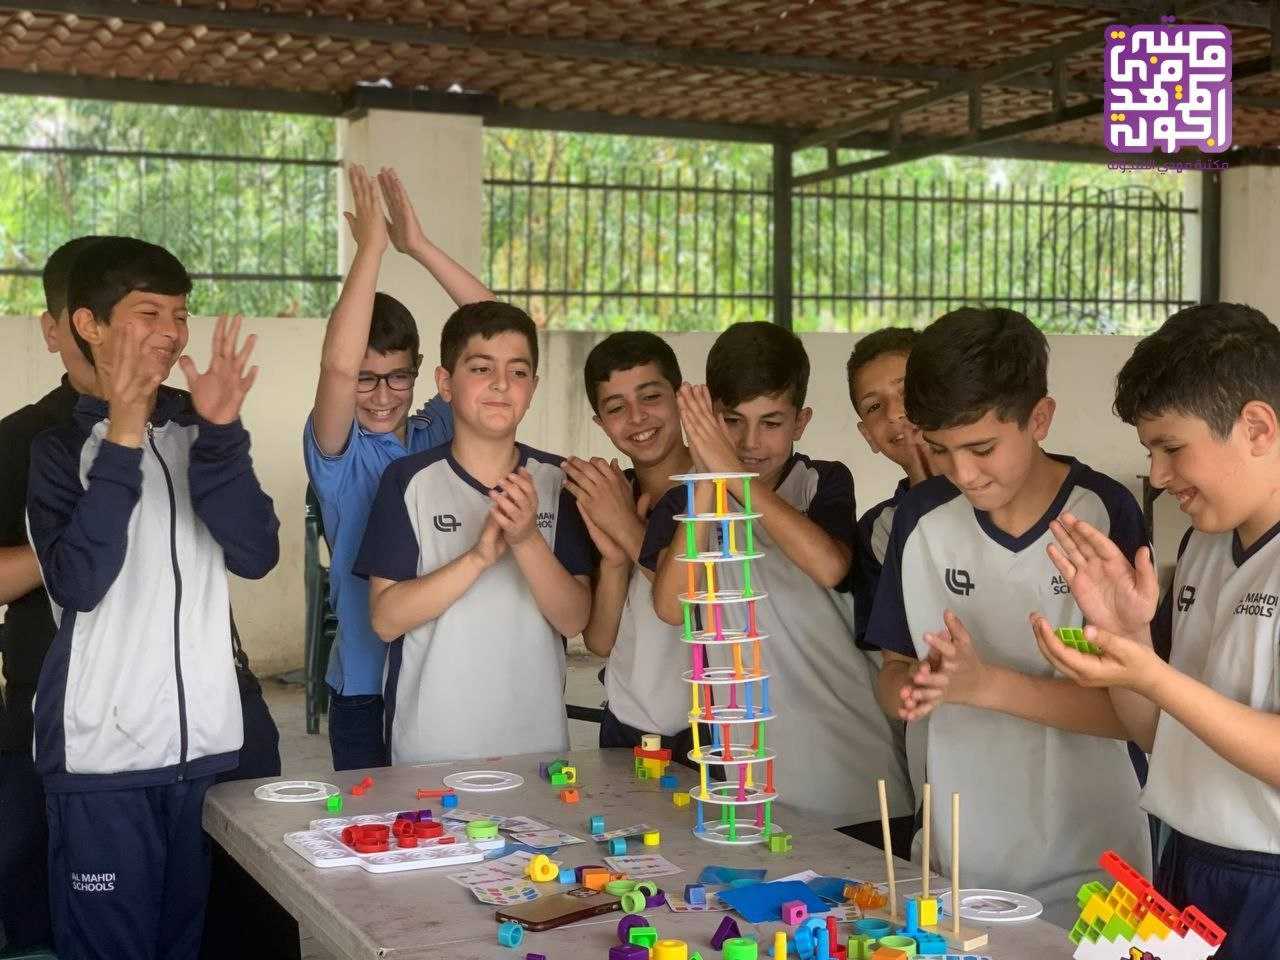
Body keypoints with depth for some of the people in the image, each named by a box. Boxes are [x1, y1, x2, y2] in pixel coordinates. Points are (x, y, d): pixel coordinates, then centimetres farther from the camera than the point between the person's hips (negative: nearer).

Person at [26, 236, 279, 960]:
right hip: (102, 755, -4)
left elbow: (257, 554, -4)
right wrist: (123, 439, -20)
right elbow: (79, 583, -16)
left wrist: (221, 432, -16)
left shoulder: (200, 433, 9)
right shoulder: (59, 444, -1)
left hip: (205, 742, 4)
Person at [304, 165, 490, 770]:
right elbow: (337, 365, -24)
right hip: (367, 690, -3)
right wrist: (370, 248, -17)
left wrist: (418, 246, -8)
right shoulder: (337, 452, -4)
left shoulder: (438, 434, 5)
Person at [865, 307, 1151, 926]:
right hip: (957, 855, 3)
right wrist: (913, 687, -19)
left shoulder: (1104, 514, -13)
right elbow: (893, 675, 4)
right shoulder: (921, 518, -2)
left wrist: (985, 684, -26)